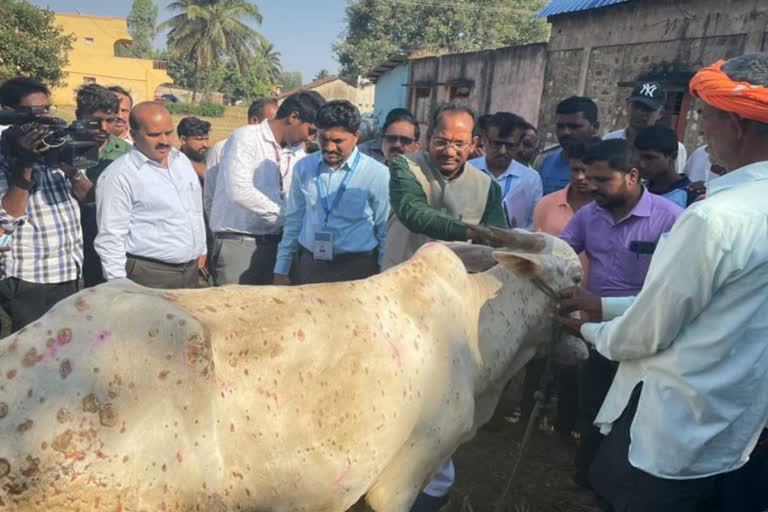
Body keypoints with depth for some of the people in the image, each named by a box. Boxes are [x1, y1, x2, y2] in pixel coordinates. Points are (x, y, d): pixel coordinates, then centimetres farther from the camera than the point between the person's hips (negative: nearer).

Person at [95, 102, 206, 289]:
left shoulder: (181, 160, 9)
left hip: (191, 269, 7)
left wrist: (201, 249, 20)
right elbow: (111, 238, -14)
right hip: (148, 276, -6)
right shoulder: (118, 176, -13)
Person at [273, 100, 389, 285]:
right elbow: (293, 221, 10)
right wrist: (281, 270, 11)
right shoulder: (304, 167, 3)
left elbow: (385, 233, -2)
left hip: (356, 269, -3)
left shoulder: (378, 174, -8)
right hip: (308, 265, 3)